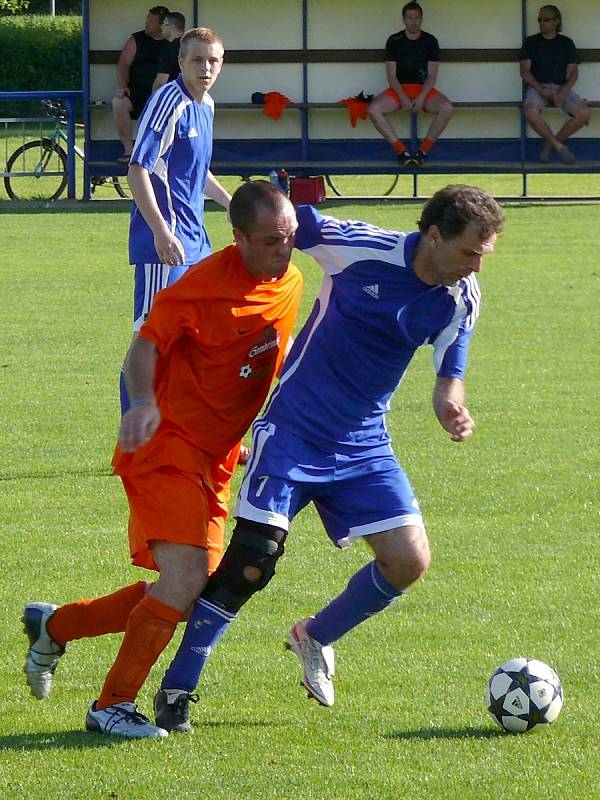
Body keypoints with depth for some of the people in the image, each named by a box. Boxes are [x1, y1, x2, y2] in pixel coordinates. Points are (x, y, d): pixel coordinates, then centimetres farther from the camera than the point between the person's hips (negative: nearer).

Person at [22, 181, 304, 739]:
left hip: (213, 458, 8)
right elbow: (147, 344, -19)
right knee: (186, 579, -21)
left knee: (184, 593, 7)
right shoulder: (205, 285, -19)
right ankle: (113, 706, -9)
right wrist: (143, 401, -37)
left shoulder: (290, 284, 6)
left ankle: (53, 626, 26)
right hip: (167, 447, -8)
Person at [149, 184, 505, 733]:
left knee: (409, 562, -5)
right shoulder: (360, 247, -19)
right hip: (294, 434, -5)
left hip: (364, 445, 5)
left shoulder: (460, 300, -6)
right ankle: (176, 690, 2)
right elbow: (288, 221, -3)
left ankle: (316, 639, 24)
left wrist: (453, 409, -28)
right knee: (249, 564, -13)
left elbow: (449, 377, -8)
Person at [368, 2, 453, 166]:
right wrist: (403, 98, -18)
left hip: (424, 89, 0)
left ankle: (423, 150, -24)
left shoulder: (430, 41, 1)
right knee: (373, 109, -29)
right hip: (398, 89, 0)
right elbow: (391, 75, -3)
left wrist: (421, 98, -18)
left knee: (447, 108, -31)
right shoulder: (394, 41, 0)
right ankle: (401, 151, -28)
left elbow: (432, 75, -2)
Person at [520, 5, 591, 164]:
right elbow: (524, 71, -1)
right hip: (537, 87, -2)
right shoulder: (531, 42, 7)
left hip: (561, 89, 2)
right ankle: (559, 147, -17)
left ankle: (550, 143, -7)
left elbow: (573, 72, 4)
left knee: (584, 114, -26)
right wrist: (541, 89, -17)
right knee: (531, 113, -37)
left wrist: (564, 91, -16)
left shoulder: (566, 43, 11)